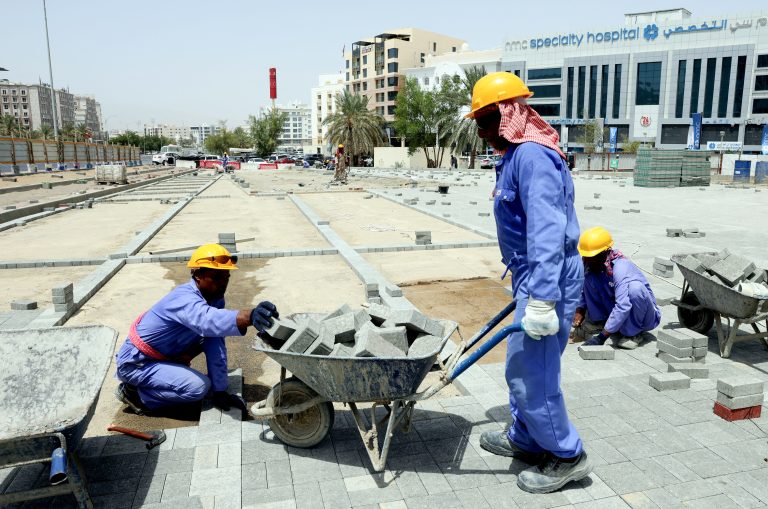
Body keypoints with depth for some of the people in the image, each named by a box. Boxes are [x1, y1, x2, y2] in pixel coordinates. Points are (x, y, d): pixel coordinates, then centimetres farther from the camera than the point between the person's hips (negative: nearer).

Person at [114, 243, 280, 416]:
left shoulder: (215, 299, -7)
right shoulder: (184, 299, -32)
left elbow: (216, 348, -9)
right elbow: (210, 320, -55)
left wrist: (220, 392, -10)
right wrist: (250, 316, -72)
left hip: (164, 356, 8)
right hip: (134, 363, -8)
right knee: (199, 386, -22)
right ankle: (134, 393, -2)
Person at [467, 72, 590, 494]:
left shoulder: (532, 156, -19)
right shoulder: (516, 155, 14)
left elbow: (547, 231, -28)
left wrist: (542, 299, -31)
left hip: (546, 282, -11)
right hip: (534, 278, 11)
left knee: (531, 374, -1)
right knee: (523, 367, 20)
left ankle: (568, 456, 18)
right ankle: (525, 440, 37)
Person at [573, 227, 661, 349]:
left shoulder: (621, 269, -30)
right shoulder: (596, 265, -8)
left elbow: (623, 307, -37)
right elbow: (584, 289, 8)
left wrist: (602, 337, -36)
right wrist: (580, 310, -10)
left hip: (645, 316, -5)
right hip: (616, 310, 6)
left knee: (635, 287, -37)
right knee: (589, 277, -13)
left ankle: (633, 333, -16)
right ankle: (596, 323, 0)